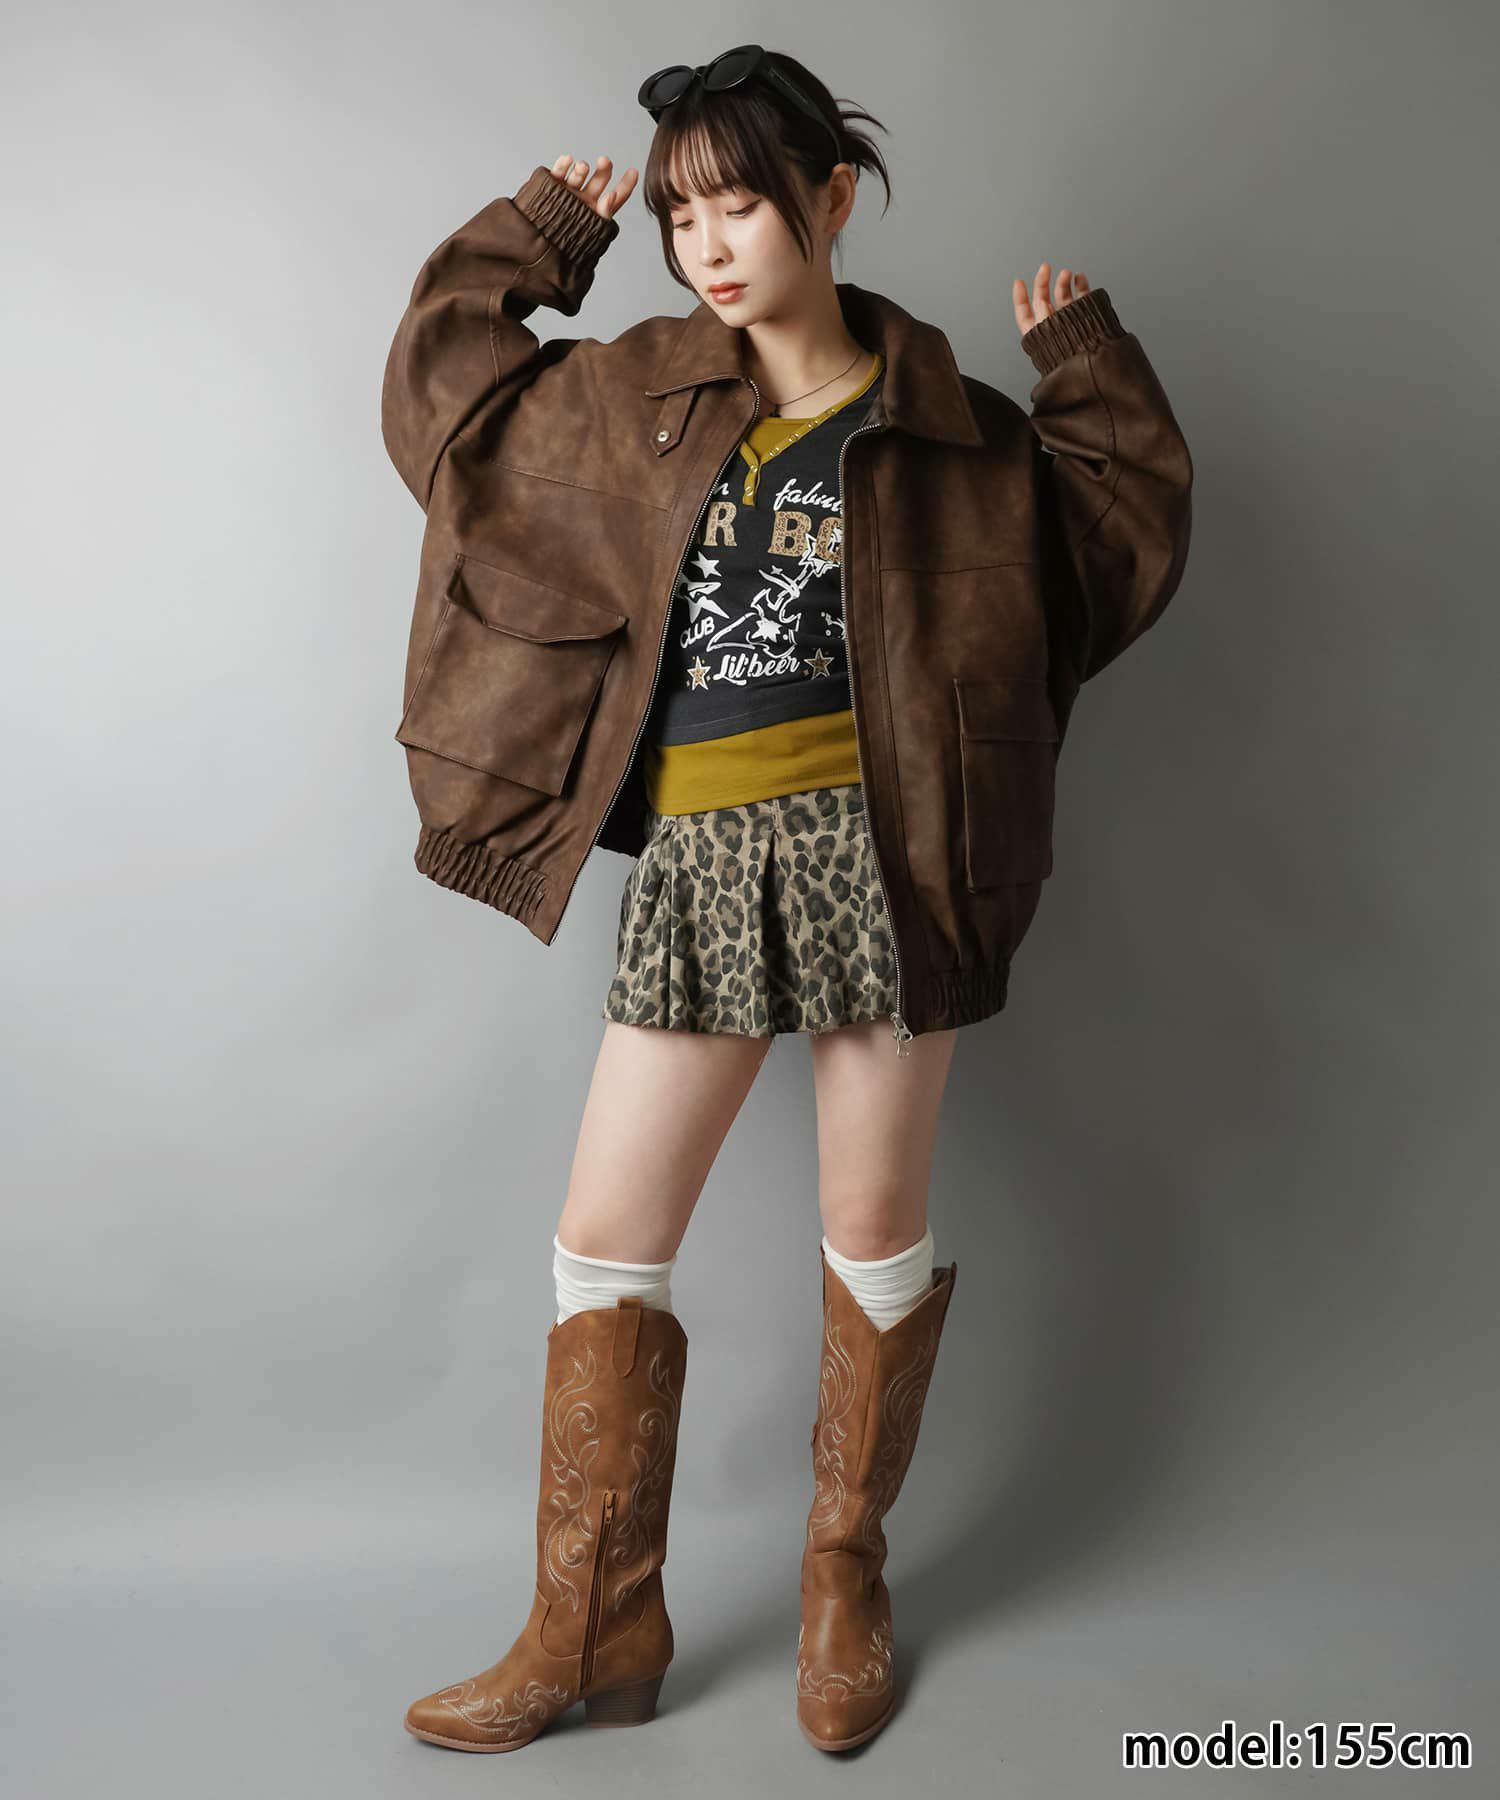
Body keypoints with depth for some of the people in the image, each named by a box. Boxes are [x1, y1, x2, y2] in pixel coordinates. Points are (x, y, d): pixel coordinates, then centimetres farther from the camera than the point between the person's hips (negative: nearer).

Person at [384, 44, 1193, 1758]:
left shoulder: (934, 417, 6)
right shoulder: (639, 398, 11)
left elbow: (1124, 528, 14)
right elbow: (441, 385, 20)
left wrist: (1086, 362, 6)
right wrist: (540, 232, 17)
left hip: (874, 845, -2)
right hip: (697, 863, 3)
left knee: (874, 1233, 7)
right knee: (603, 1244, 3)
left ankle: (845, 1580, 30)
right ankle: (591, 1633, 19)